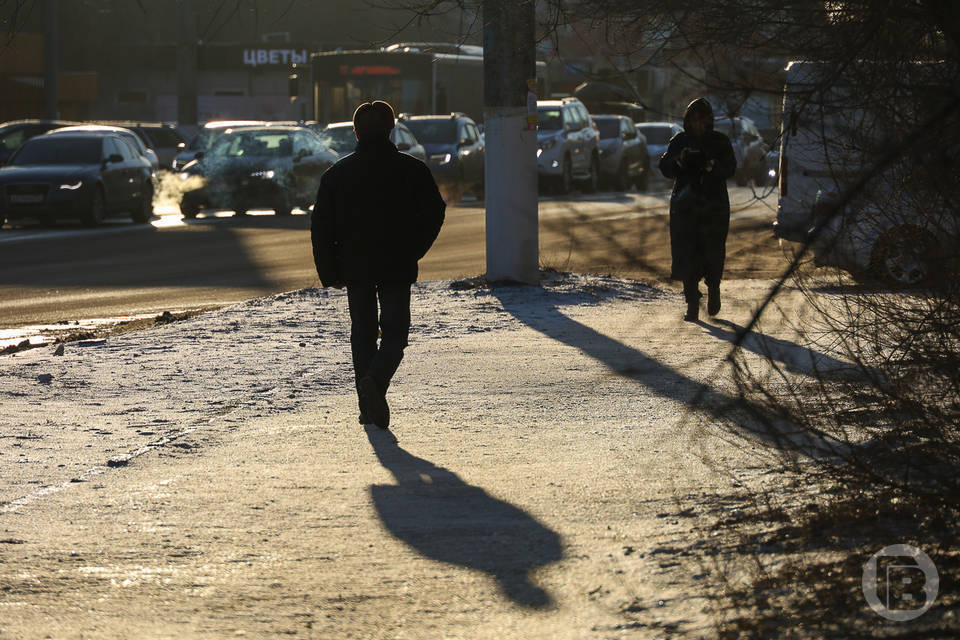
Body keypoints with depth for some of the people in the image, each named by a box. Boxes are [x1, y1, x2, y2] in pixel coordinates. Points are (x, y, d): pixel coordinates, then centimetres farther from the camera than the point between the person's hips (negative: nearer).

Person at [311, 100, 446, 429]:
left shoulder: (337, 173, 1)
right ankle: (375, 381, -23)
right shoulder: (411, 170, -3)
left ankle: (368, 408, 11)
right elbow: (433, 214, -2)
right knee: (395, 332, 5)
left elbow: (321, 226, 0)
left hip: (355, 266, 2)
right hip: (397, 267, -1)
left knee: (362, 334, 13)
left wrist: (330, 273, 5)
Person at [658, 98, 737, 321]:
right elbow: (664, 168, 1)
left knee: (713, 253, -3)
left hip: (714, 206, -1)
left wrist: (712, 166, -27)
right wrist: (679, 161, -19)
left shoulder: (720, 141, 4)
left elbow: (730, 168, -8)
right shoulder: (680, 141, 7)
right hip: (685, 206, 1)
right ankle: (692, 304, 1)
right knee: (686, 255, -5)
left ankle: (713, 289, 26)